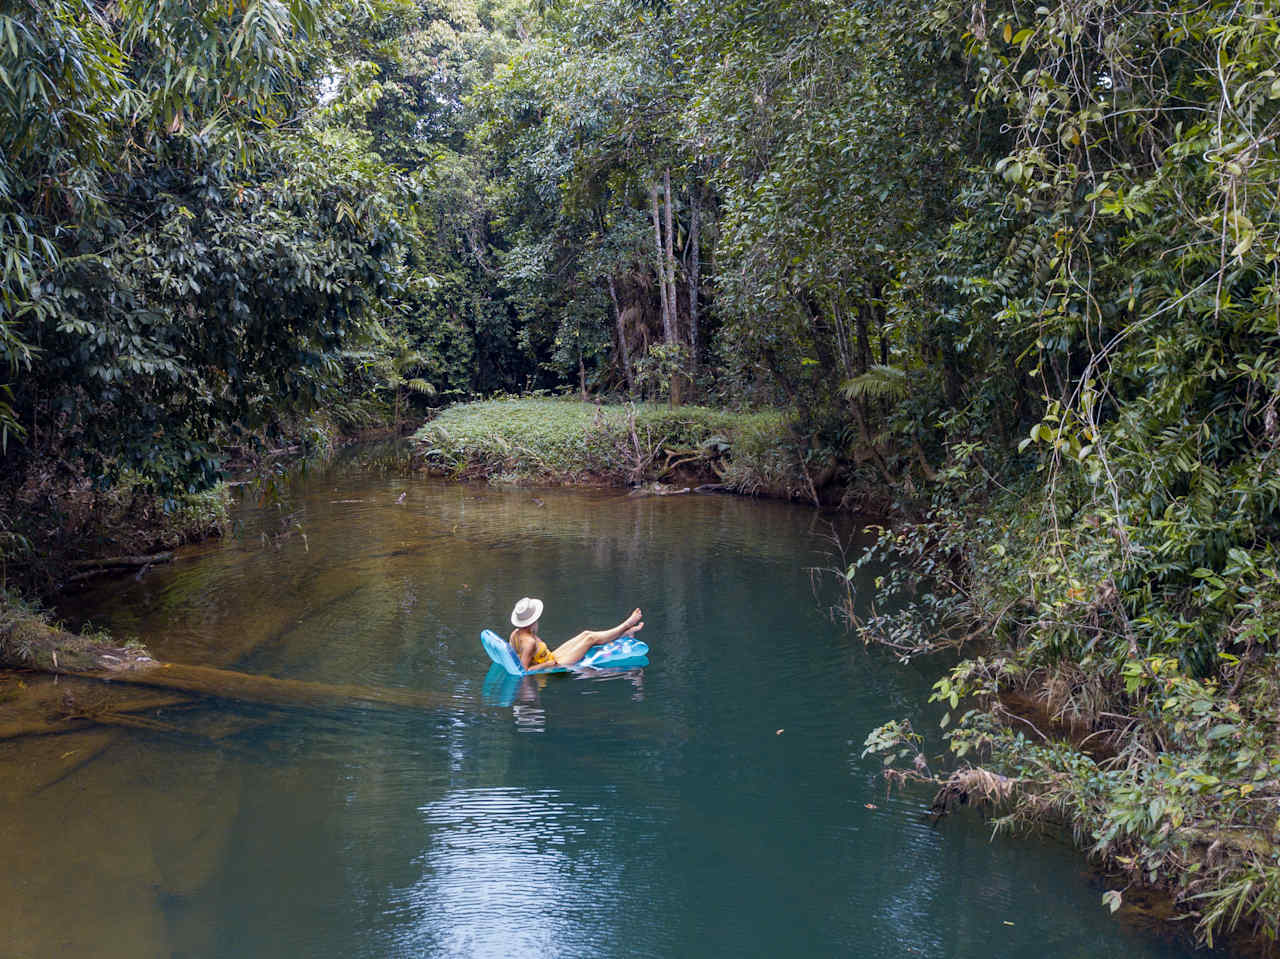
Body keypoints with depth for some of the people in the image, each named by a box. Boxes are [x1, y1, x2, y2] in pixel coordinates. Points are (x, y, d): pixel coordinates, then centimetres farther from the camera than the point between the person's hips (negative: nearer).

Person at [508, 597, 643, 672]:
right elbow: (524, 670, -32)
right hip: (554, 664, -9)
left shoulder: (515, 634, -8)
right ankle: (626, 625, 17)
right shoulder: (530, 642, -33)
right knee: (591, 638, -2)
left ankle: (626, 632, 22)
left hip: (551, 658, 9)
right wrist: (550, 664, -26)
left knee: (586, 634, 10)